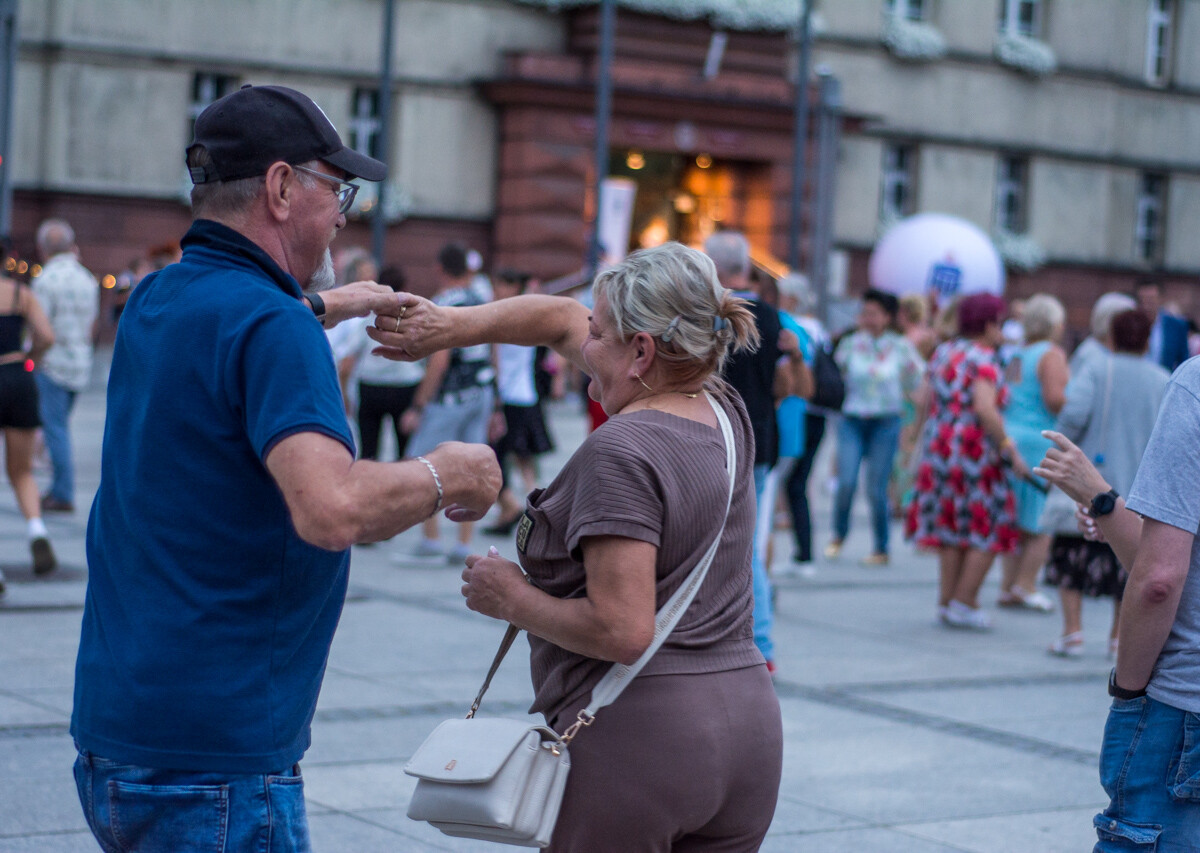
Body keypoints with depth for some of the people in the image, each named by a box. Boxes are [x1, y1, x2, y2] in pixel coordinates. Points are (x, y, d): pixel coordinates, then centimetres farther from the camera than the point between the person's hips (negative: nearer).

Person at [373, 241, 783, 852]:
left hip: (637, 734, -8)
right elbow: (564, 318, 18)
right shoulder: (726, 412, 8)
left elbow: (622, 630, -23)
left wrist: (513, 600, -8)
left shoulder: (621, 451, -17)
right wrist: (456, 326, 11)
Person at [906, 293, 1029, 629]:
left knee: (949, 529, 13)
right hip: (975, 451, -8)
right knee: (986, 531, 2)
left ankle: (946, 602, 14)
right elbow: (985, 409, -24)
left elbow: (926, 402, 13)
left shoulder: (942, 353, 11)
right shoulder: (983, 360, -12)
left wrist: (928, 439, 24)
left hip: (938, 448, 8)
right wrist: (1010, 450, -21)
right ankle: (964, 603, 0)